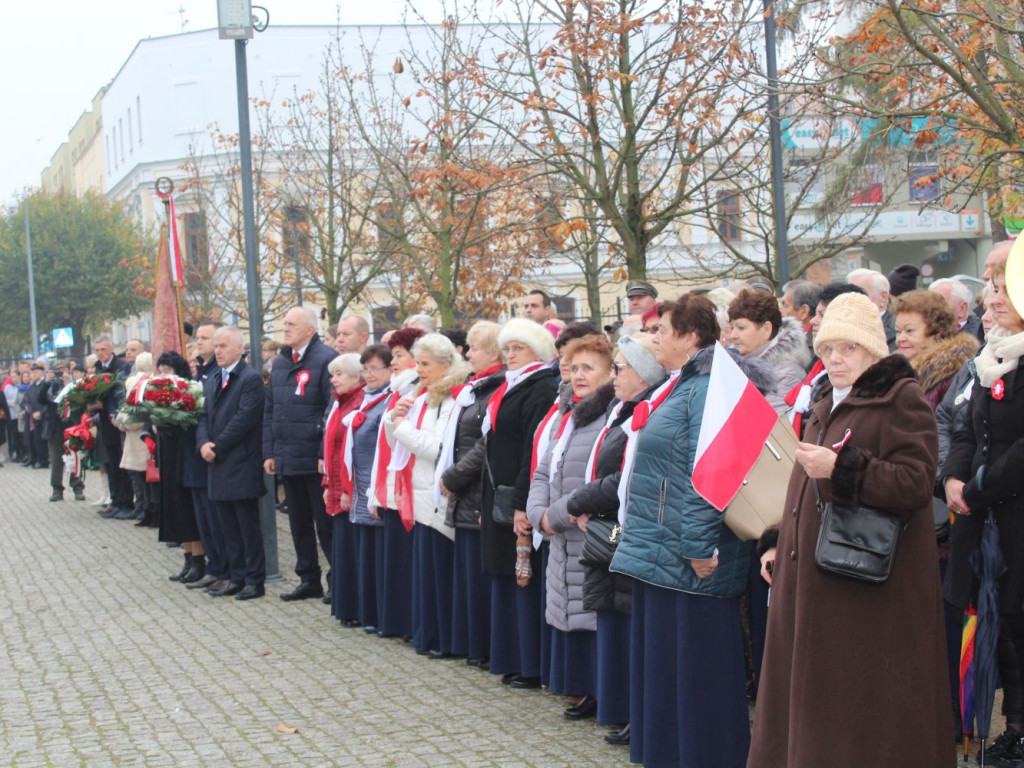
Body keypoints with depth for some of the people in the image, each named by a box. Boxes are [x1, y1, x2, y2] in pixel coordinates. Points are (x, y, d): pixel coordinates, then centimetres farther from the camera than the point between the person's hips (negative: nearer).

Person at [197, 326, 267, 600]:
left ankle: (254, 580, 5)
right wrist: (203, 443, -6)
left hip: (241, 465, -8)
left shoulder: (251, 378, -9)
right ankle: (236, 578, 19)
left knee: (248, 526, -1)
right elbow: (204, 416, 13)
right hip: (218, 465, 8)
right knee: (228, 527, 12)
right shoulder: (211, 380, 16)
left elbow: (244, 418, -17)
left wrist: (217, 446, -14)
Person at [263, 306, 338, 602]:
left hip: (315, 459, -7)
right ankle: (308, 580, 23)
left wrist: (326, 455, -18)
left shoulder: (326, 359, -11)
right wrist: (269, 452, 10)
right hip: (287, 460, 7)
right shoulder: (280, 362, 13)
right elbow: (270, 410, 16)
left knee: (325, 523, 0)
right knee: (299, 523, 14)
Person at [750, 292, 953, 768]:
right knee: (808, 691, 9)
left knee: (859, 703, -4)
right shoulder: (826, 405, 19)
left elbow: (915, 482, -19)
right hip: (812, 579, 8)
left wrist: (841, 468, -27)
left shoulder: (902, 400, -7)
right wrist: (780, 544, 17)